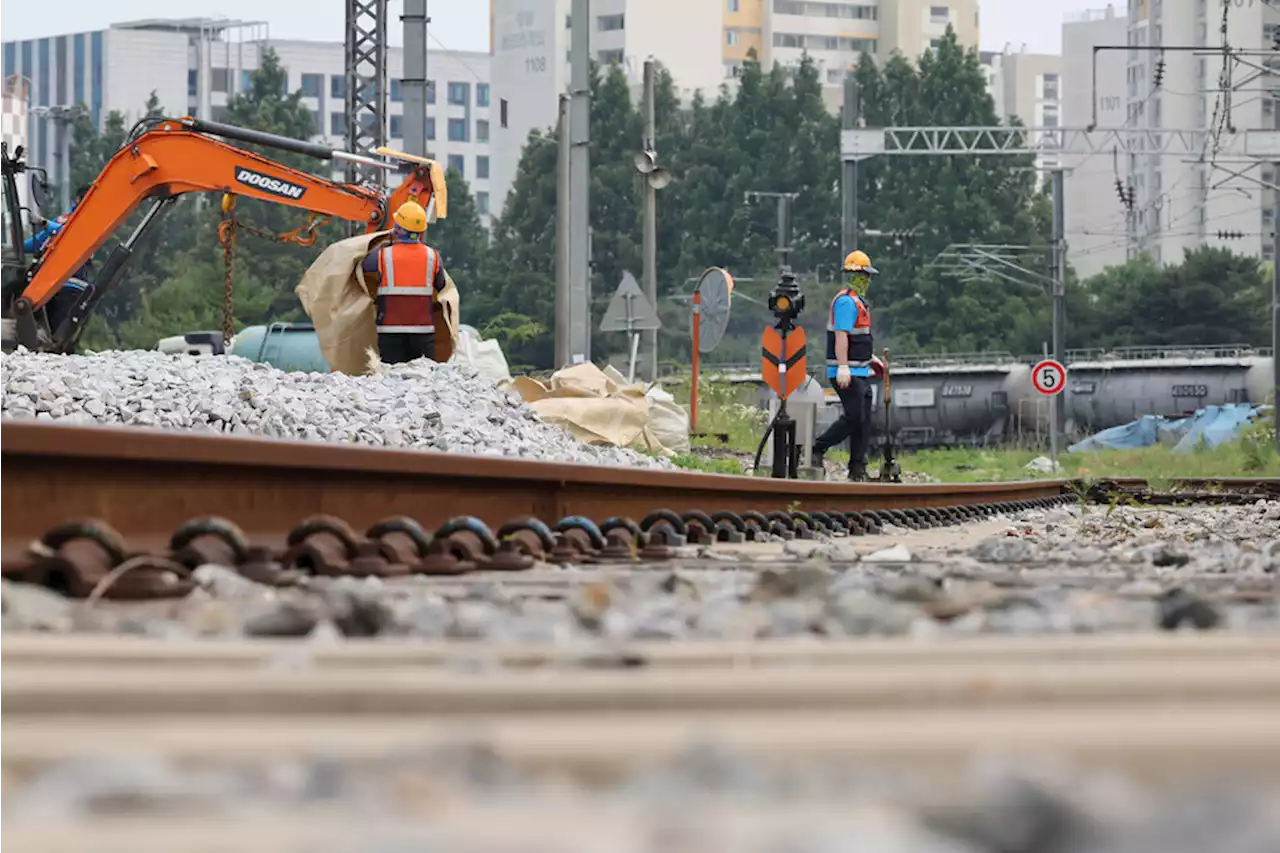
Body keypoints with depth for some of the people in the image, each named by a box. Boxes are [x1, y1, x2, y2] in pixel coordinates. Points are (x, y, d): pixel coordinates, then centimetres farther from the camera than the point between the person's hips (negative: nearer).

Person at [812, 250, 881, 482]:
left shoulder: (856, 301, 19)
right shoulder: (846, 301, -15)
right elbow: (841, 336, -23)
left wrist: (869, 358, 30)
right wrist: (843, 367, -29)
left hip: (860, 372, 11)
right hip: (848, 373, -11)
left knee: (863, 420, 8)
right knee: (852, 417, -13)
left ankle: (858, 469, 9)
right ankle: (817, 449, -3)